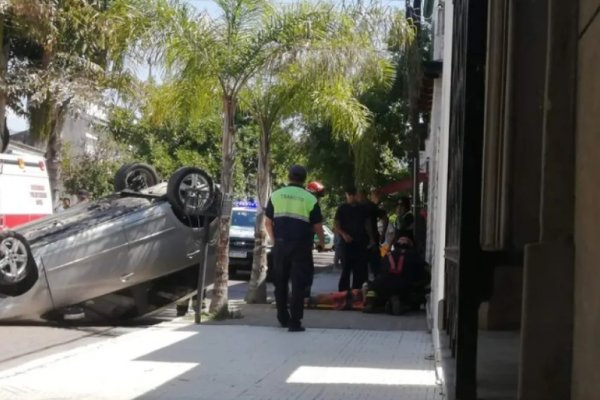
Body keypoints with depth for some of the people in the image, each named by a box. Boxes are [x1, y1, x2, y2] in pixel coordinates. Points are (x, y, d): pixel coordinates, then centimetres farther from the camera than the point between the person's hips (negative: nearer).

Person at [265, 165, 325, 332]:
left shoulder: (276, 195, 5)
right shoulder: (310, 199, -2)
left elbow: (268, 222, 8)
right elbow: (317, 226, 1)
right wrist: (321, 242, 18)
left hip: (280, 244, 3)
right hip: (301, 246, -3)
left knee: (280, 282, 16)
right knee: (298, 284, 0)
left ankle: (282, 317, 24)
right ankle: (294, 321, -5)